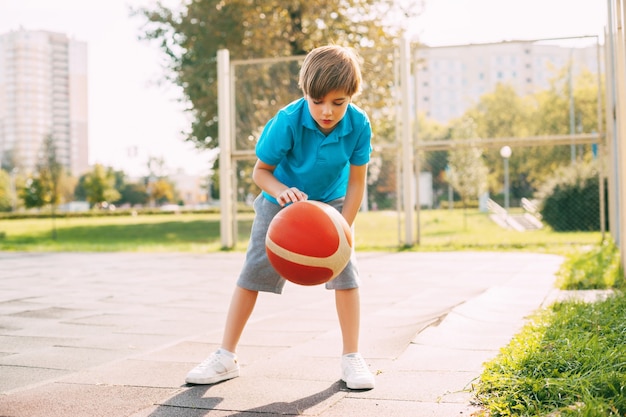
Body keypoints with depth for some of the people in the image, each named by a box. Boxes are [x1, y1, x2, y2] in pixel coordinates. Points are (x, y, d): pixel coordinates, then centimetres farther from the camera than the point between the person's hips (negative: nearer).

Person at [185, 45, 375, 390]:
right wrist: (281, 190, -39)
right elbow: (260, 171, -18)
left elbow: (356, 182, -15)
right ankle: (226, 357, 5)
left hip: (331, 202, 1)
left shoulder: (359, 124, -24)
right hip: (281, 201, -1)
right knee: (253, 271, -5)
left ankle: (351, 358, 2)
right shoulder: (288, 121, -31)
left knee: (344, 269, -12)